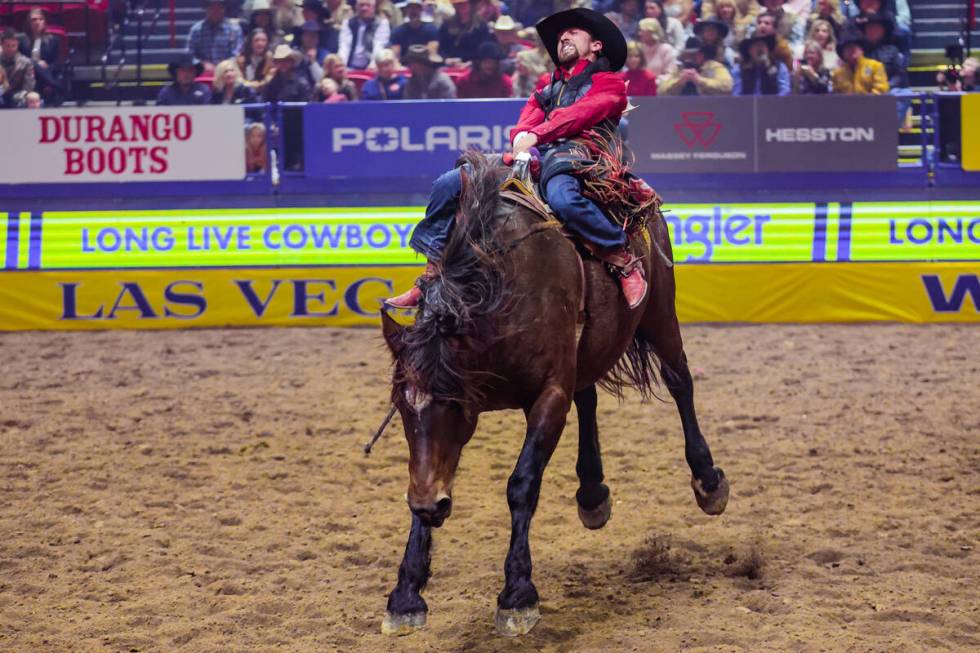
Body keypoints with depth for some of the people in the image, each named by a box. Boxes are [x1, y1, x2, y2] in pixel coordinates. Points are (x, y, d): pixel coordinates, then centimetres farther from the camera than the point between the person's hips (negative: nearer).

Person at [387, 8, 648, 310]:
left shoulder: (608, 82, 11)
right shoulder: (547, 90, 30)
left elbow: (580, 113, -8)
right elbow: (527, 121, 12)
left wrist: (536, 135, -21)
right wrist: (522, 138, -13)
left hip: (573, 154, -7)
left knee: (562, 198, -43)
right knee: (448, 185, -6)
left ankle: (625, 262, -27)